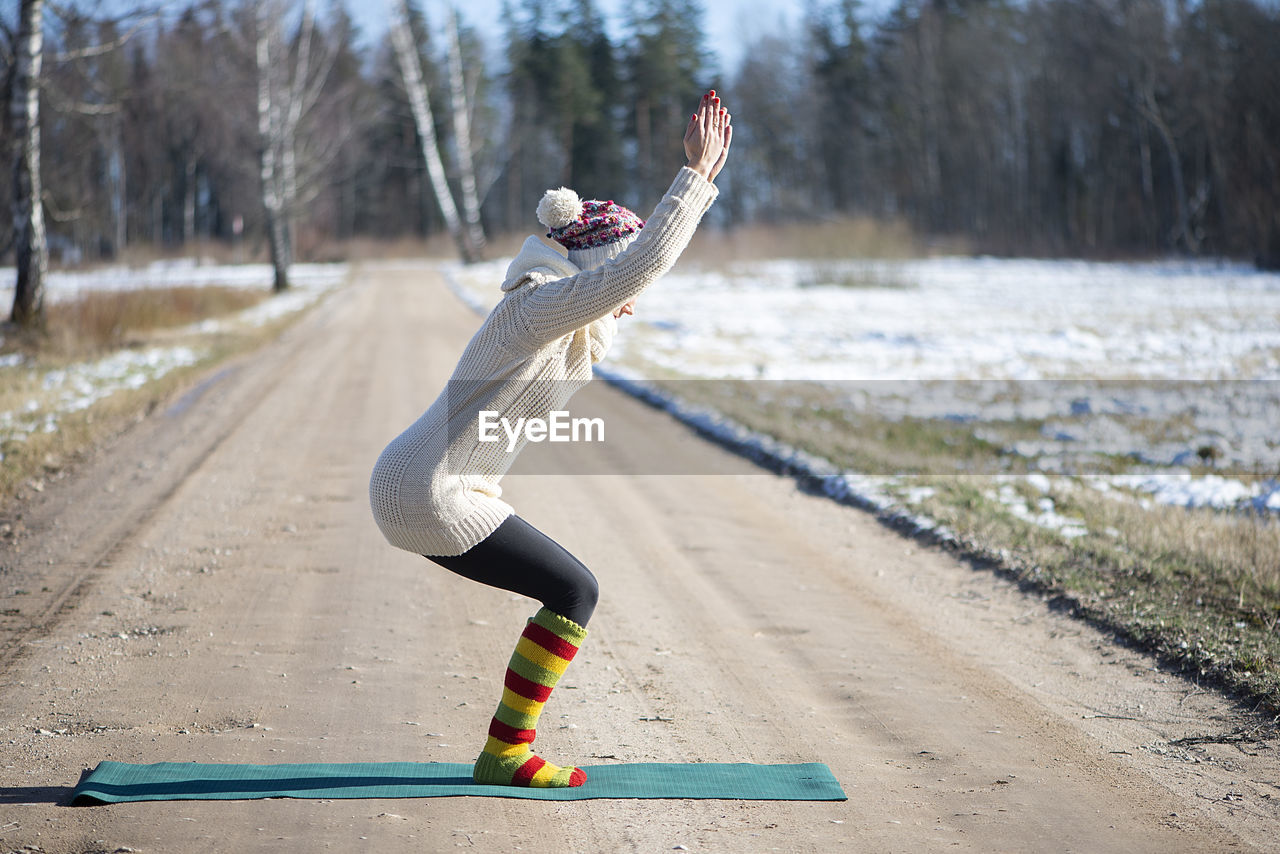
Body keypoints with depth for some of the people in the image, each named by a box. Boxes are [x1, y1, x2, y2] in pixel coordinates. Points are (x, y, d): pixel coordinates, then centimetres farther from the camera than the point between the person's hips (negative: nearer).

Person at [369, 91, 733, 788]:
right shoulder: (539, 307, -15)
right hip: (431, 496, -11)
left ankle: (508, 748, 17)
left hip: (412, 488, 11)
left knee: (569, 590, 15)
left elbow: (644, 250, 26)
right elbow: (642, 263, -25)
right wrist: (696, 174, -20)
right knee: (575, 592, -5)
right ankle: (505, 753, -2)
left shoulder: (562, 320, 14)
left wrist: (702, 175, 20)